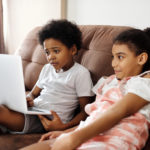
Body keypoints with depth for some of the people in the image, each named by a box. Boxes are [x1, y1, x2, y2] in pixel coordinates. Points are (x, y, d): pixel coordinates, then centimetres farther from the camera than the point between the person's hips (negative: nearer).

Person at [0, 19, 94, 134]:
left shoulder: (80, 73, -2)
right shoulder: (47, 68, 21)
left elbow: (84, 111, -4)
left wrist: (63, 127, -20)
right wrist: (28, 100, 0)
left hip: (50, 120, -7)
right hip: (33, 111, 7)